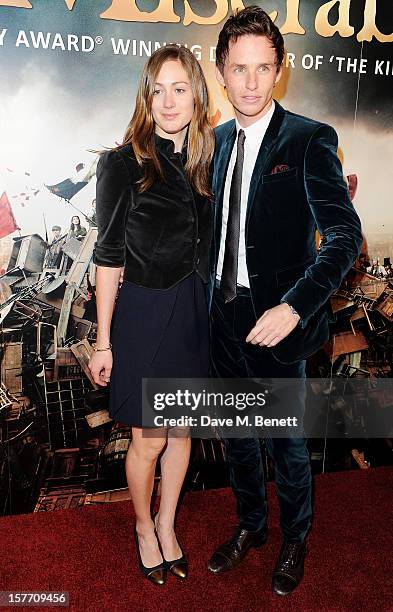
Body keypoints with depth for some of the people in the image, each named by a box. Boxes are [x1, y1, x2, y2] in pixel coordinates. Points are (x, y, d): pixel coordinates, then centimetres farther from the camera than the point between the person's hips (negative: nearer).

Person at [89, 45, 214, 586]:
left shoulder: (205, 162, 4)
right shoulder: (124, 163, -10)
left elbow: (206, 249, 10)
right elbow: (109, 257, -9)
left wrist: (207, 311, 8)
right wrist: (103, 341, -9)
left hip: (194, 315, 5)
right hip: (144, 315, -4)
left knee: (183, 429, 17)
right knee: (149, 440, 9)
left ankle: (167, 524, 40)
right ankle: (144, 527, 38)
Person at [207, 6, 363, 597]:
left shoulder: (309, 139, -11)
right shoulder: (220, 139, 8)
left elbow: (345, 234, -20)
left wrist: (294, 307, -31)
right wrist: (213, 298, 5)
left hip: (273, 322, -5)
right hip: (224, 318, 6)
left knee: (287, 443, 13)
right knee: (237, 437, 20)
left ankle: (295, 539, 41)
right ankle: (251, 525, 45)